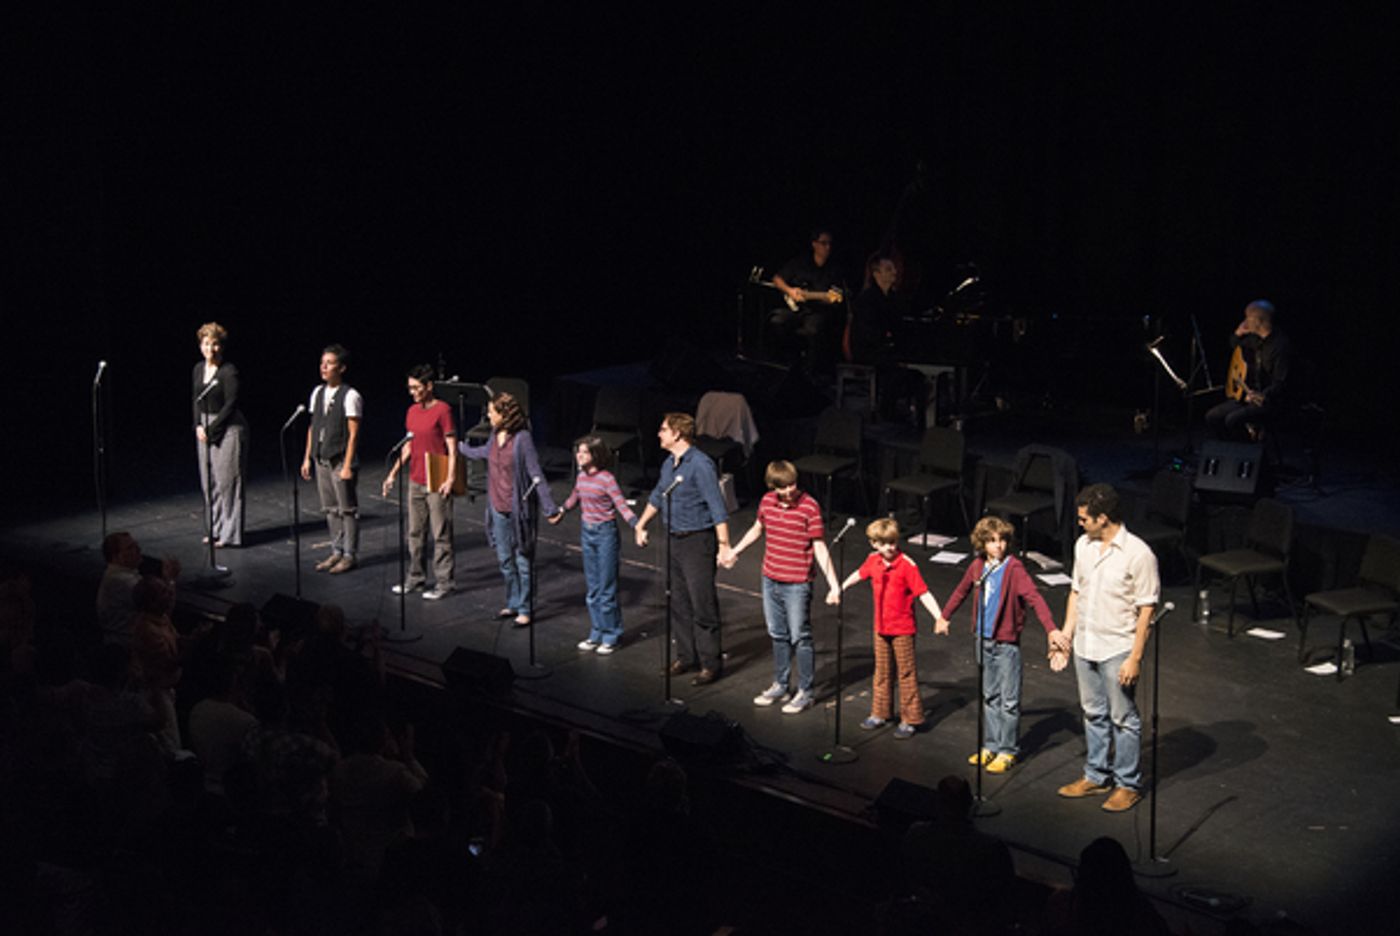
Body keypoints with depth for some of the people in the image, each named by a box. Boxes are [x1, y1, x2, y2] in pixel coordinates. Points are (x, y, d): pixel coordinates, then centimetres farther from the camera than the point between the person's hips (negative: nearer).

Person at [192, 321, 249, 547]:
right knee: (208, 480, 10)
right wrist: (198, 425, -1)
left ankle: (229, 533, 1)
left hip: (228, 428, -7)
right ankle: (214, 530, 20)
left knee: (227, 480, -4)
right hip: (205, 428, 7)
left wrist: (212, 428, -14)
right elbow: (196, 399, 13)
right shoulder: (199, 369, 9)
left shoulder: (229, 371, -11)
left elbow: (231, 404, -13)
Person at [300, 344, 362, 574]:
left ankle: (349, 555, 9)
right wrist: (307, 458, 11)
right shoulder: (318, 393, 9)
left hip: (340, 460, -7)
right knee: (330, 509, 12)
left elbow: (353, 434, -13)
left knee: (347, 509, 1)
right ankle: (337, 551, 22)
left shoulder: (350, 397, -12)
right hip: (321, 459, 7)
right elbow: (313, 427, 14)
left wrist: (348, 465, -17)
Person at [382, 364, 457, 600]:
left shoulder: (442, 410, -10)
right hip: (415, 481, 7)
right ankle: (416, 577, 24)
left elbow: (452, 448, -12)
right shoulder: (412, 411, 11)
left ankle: (443, 582, 6)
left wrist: (450, 479, -19)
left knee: (441, 534, -1)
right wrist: (393, 473, 15)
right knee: (415, 532, 13)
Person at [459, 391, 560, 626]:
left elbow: (536, 475, -19)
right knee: (505, 559, 15)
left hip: (518, 509, -7)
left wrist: (550, 508, -23)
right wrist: (461, 448, 45)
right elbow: (484, 451, 28)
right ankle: (513, 603, 28)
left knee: (522, 561, 1)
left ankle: (525, 609, 11)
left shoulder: (522, 439, -18)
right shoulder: (495, 435, 3)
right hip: (498, 508, 7)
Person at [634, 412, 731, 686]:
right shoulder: (669, 463, 10)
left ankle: (710, 665, 1)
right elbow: (657, 497, 27)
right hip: (675, 540, 9)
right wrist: (641, 525, 33)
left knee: (703, 606, -5)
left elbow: (717, 507, -21)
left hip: (698, 542, -8)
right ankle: (685, 656, 24)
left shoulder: (700, 465, -17)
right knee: (681, 603, 14)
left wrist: (723, 545, -27)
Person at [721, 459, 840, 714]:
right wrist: (733, 551, 28)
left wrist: (833, 583, -18)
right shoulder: (767, 501, 0)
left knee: (800, 638, 2)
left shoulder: (809, 506, -16)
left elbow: (819, 548, -14)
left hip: (797, 584, -6)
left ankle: (805, 692, 13)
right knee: (778, 635, 17)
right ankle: (780, 686, 30)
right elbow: (757, 529, 20)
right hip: (771, 579, 6)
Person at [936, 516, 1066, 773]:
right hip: (983, 640, 6)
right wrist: (945, 616, 31)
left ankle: (1007, 751, 11)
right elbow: (961, 591, 20)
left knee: (1009, 700, 1)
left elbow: (1034, 598, -27)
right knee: (989, 697, 15)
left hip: (1007, 643, -6)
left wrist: (1051, 629, -39)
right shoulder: (978, 567, 3)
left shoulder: (1014, 569, -16)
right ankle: (992, 745, 27)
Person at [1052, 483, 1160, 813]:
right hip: (1085, 646, 7)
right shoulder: (1083, 546, 2)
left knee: (1123, 719, 4)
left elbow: (1146, 610, -16)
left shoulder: (1138, 554, -18)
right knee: (1093, 714, 18)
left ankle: (1129, 784, 17)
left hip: (1118, 650, -7)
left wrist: (1135, 658, -17)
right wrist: (1068, 630, 9)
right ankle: (1097, 776, 31)